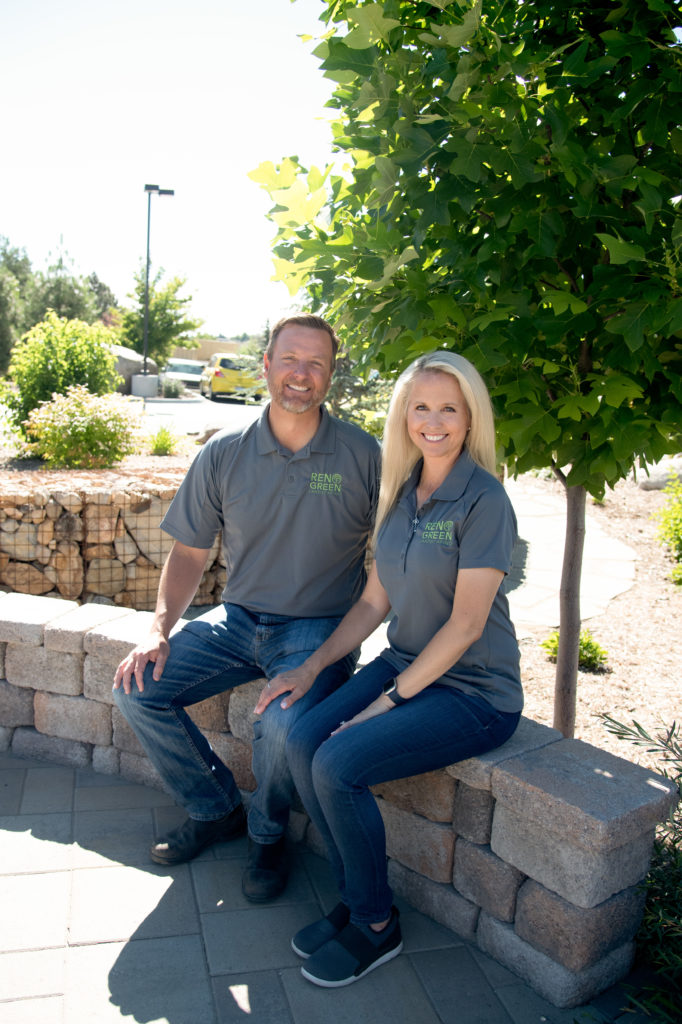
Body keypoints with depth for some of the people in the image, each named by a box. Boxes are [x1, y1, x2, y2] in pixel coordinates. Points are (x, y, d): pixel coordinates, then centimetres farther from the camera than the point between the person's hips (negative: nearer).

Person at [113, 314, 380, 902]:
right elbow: (190, 551, 6)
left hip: (319, 630, -4)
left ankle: (268, 836, 6)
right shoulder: (224, 454, -1)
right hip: (238, 620, 4)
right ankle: (216, 810, 14)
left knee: (286, 725, -30)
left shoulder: (363, 456, -8)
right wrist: (160, 629, -6)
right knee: (138, 688, -9)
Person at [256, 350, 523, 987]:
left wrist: (388, 701, -16)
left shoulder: (483, 500, -16)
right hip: (404, 665, 7)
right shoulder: (401, 492, 6)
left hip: (473, 692, -7)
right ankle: (356, 900, 9)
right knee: (302, 742, -12)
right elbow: (374, 602, 9)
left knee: (338, 763, -21)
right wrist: (312, 666, 0)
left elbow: (466, 625, -18)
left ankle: (377, 926, 5)